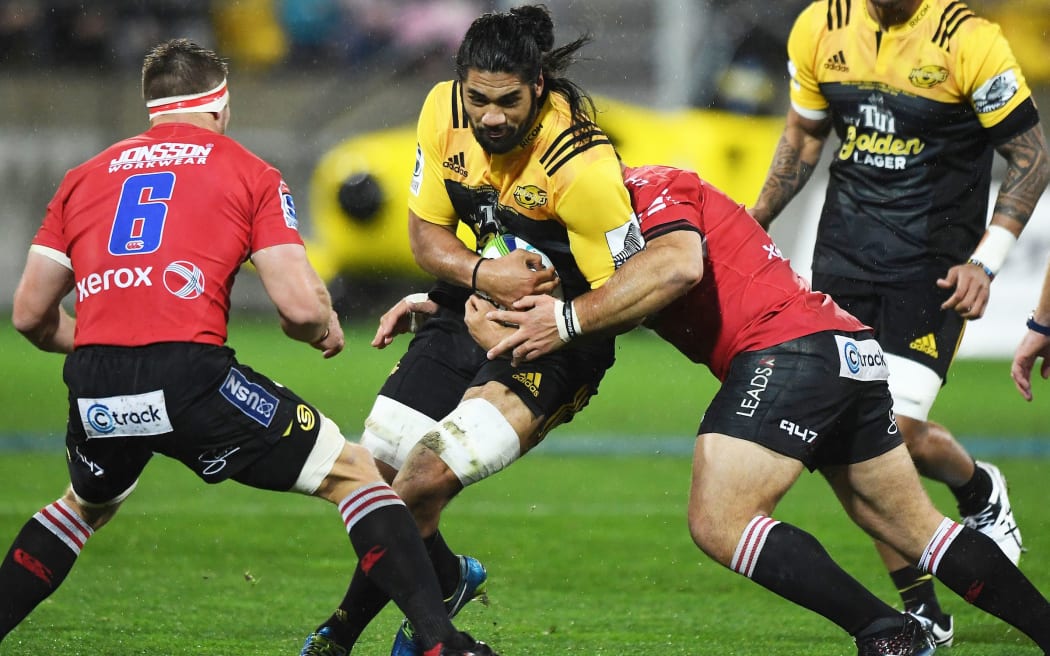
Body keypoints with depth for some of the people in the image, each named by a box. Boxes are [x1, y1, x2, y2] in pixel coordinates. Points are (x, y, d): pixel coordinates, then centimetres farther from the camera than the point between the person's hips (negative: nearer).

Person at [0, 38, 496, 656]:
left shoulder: (85, 177, 21)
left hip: (95, 392, 4)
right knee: (354, 472, 9)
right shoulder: (250, 173, 11)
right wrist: (326, 329, 22)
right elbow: (299, 304, -1)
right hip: (192, 373, -4)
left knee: (86, 506, 35)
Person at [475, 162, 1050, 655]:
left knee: (718, 524, -13)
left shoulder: (650, 186, -1)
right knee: (917, 531, 16)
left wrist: (569, 319, -18)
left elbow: (678, 264, -24)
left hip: (790, 348, -10)